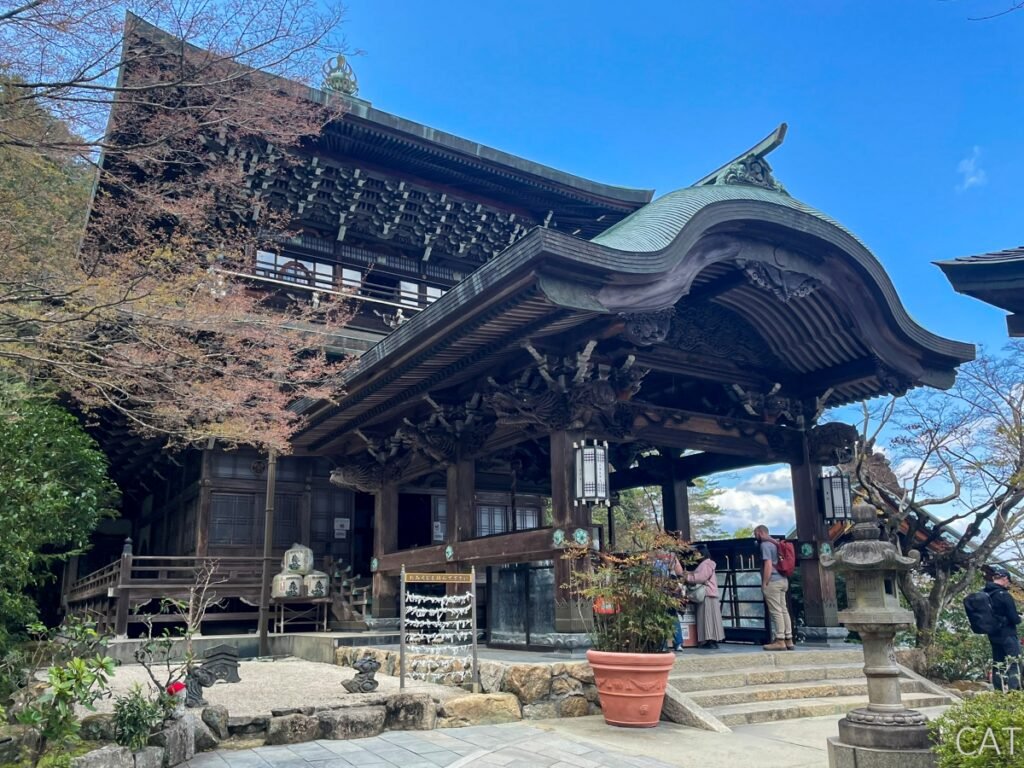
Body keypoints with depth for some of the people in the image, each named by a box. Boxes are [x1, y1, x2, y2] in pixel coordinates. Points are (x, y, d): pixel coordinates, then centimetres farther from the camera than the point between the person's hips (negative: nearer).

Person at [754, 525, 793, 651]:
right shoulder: (775, 543, 19)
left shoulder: (765, 545, -9)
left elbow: (768, 565, -18)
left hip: (773, 581, -9)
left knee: (776, 611, -8)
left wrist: (764, 583, -16)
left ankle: (780, 641, -8)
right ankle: (788, 640, 9)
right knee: (783, 610, 9)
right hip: (782, 580, 9)